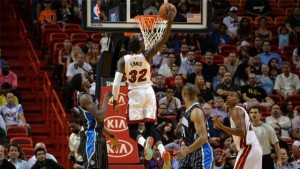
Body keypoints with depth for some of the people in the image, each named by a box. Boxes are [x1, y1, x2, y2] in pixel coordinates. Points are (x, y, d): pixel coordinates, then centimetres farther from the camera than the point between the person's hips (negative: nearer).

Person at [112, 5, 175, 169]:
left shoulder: (123, 60, -7)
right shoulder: (146, 56, -7)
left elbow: (116, 83, -12)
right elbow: (162, 41, -14)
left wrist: (115, 101, -1)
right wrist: (170, 22, -15)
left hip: (135, 94, -2)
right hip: (149, 92, 2)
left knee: (133, 128, 3)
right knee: (150, 126, 6)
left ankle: (145, 142, -33)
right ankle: (163, 151, -20)